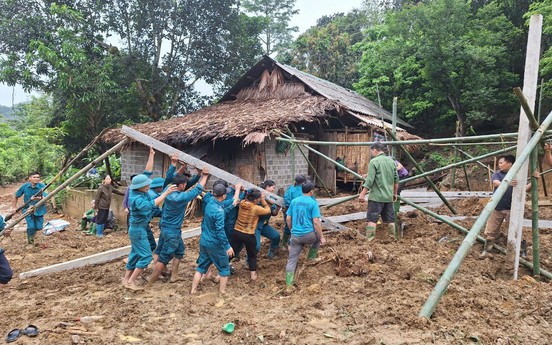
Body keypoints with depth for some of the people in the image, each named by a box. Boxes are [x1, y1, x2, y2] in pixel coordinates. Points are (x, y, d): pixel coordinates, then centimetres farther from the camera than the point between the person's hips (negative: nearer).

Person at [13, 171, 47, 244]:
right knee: (31, 227, -12)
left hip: (39, 209, 0)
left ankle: (33, 231, 43)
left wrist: (38, 198, -46)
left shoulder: (42, 186, -15)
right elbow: (16, 196, 6)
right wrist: (14, 207, 8)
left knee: (38, 227, 4)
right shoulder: (24, 186, -10)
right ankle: (30, 240, 18)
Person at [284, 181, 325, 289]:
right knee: (318, 237, 31)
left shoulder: (294, 201, 7)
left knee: (292, 259, 10)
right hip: (308, 235, -3)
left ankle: (288, 284, 8)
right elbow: (316, 222, -11)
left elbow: (288, 219, 10)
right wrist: (322, 237, -3)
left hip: (295, 236, 4)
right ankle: (311, 257, 28)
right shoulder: (313, 203, -7)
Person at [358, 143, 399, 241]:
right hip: (389, 196, 6)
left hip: (376, 196, -6)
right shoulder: (392, 161, 10)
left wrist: (362, 194, -10)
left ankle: (369, 240, -5)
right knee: (390, 219, 14)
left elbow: (369, 180, -16)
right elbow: (396, 180, 15)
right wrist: (395, 193, 26)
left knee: (372, 218, -3)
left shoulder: (374, 161, -10)